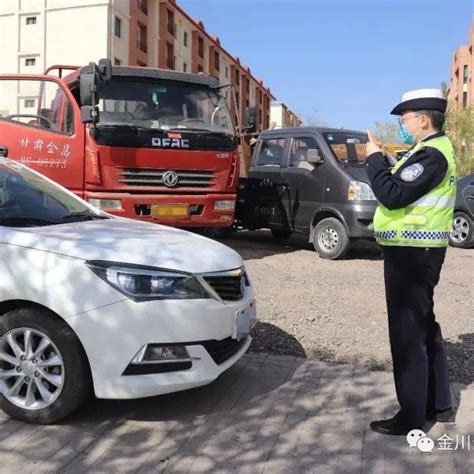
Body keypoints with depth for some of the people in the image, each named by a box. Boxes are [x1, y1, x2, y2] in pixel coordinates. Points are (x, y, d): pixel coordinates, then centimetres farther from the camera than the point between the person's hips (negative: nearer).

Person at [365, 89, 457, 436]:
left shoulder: (432, 154, -18)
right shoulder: (434, 149, 15)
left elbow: (393, 195, -25)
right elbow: (405, 186, 17)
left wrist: (374, 158, -13)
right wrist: (384, 162, 4)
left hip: (411, 254, -11)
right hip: (419, 251, 11)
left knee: (408, 334, -3)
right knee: (424, 326, 18)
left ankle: (411, 418, 7)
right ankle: (438, 404, 30)